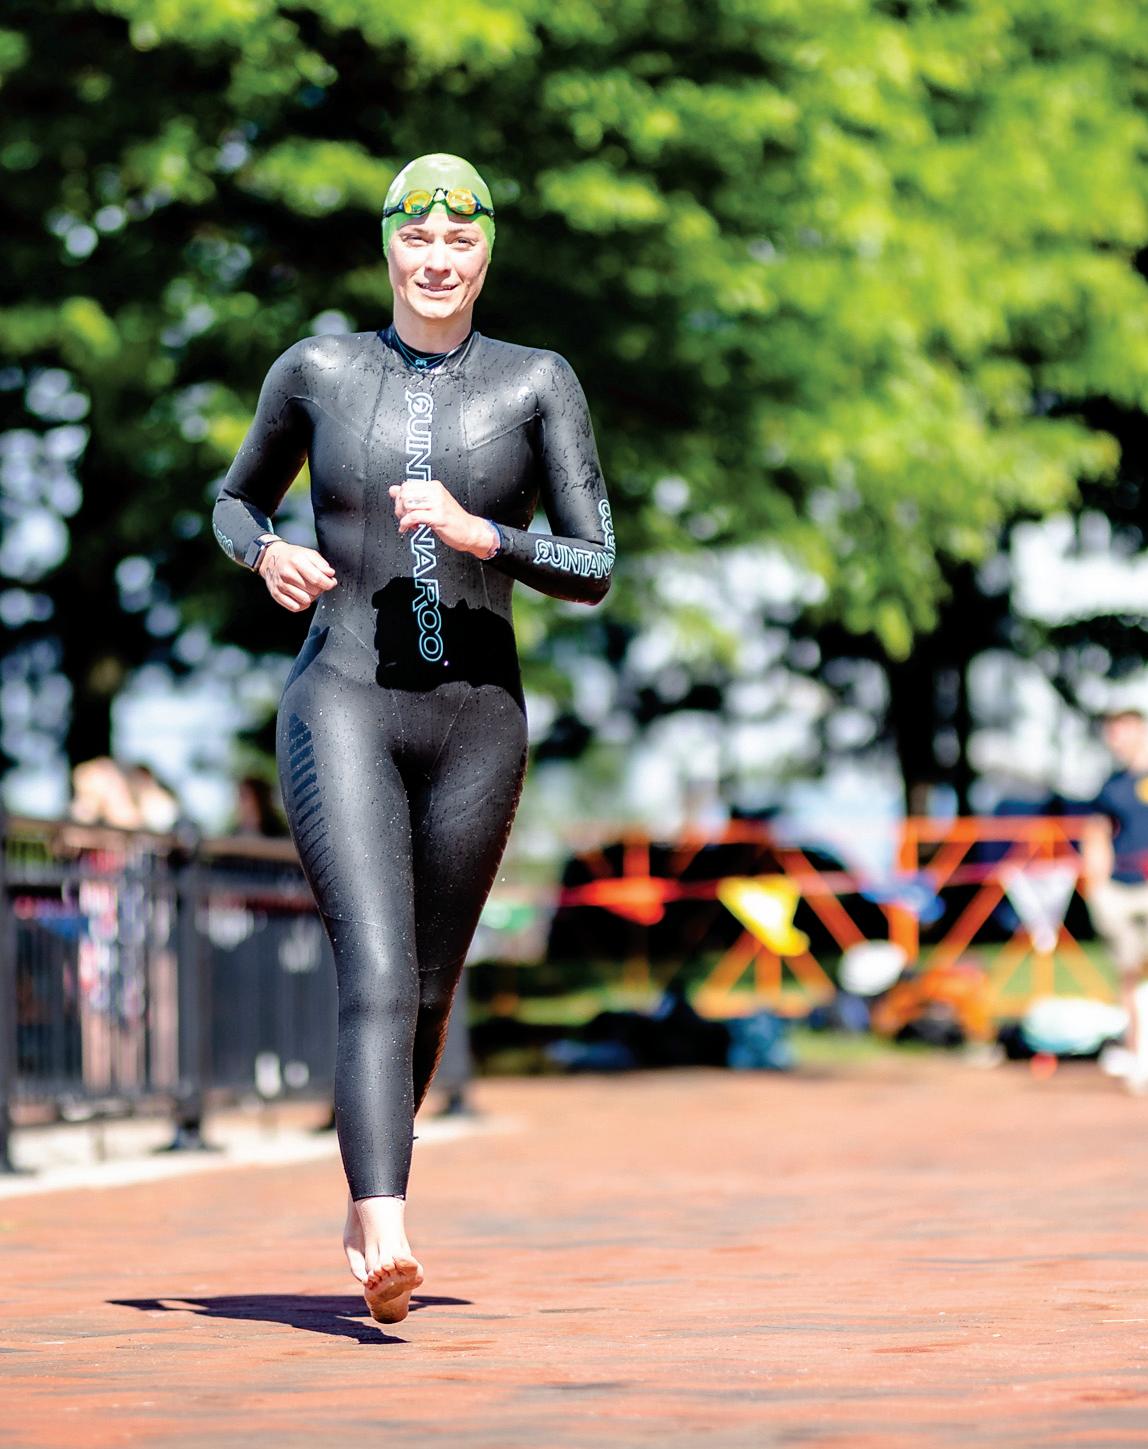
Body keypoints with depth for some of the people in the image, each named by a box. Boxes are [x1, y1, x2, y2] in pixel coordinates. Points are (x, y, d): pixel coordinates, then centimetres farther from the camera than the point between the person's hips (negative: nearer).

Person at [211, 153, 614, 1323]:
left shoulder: (538, 384, 3)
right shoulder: (317, 371, 5)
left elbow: (594, 572, 1)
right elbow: (235, 500, 20)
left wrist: (479, 533, -16)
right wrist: (265, 552, -3)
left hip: (476, 721, 2)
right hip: (341, 708, -2)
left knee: (426, 993, 12)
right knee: (376, 974, -19)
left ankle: (362, 1203, 36)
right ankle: (385, 1236, -31)